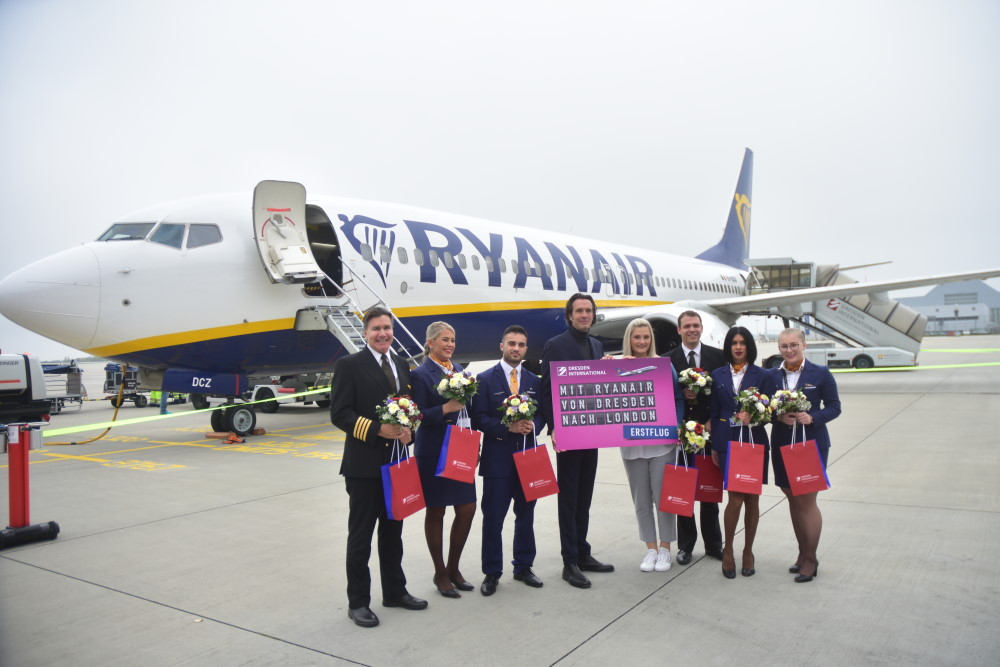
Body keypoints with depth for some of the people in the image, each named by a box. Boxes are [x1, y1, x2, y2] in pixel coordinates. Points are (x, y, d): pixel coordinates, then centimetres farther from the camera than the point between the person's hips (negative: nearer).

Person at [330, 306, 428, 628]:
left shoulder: (401, 365, 12)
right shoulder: (349, 365, -7)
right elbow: (339, 413, -13)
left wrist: (408, 430, -5)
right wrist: (377, 430, -22)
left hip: (397, 462, 6)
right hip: (364, 464, -6)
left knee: (393, 531, 18)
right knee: (361, 535, 5)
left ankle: (395, 591, 32)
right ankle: (358, 602, 18)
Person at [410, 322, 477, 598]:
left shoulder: (459, 369, 11)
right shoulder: (421, 374, -8)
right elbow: (419, 416, -13)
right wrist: (446, 408, -25)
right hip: (434, 453, -6)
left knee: (467, 510, 7)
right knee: (435, 512, 6)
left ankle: (453, 568, 26)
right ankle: (440, 573, 22)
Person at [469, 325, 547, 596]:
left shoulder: (535, 381, 10)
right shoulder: (485, 379, -2)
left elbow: (543, 413, 9)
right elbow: (478, 419, -7)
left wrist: (532, 426, -13)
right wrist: (507, 427, -19)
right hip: (497, 458, -3)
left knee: (525, 515, 13)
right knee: (493, 517, 1)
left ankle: (523, 567, 28)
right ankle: (492, 573, 15)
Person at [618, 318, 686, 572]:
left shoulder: (664, 365, 1)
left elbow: (678, 400, 4)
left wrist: (676, 428, -8)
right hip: (631, 442, 2)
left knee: (663, 496, 3)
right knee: (641, 499, 10)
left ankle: (665, 549, 18)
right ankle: (651, 549, 23)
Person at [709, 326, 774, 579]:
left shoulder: (762, 376, 3)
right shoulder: (718, 375, 7)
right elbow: (714, 413, 7)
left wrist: (752, 416, -20)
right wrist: (714, 447, 5)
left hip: (754, 441, 0)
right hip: (728, 442, 0)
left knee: (752, 499, 7)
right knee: (735, 499, -7)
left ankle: (748, 552, 23)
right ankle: (728, 550, 14)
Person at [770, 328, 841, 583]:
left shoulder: (820, 374, -3)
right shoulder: (772, 375, 3)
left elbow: (834, 407, -3)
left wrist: (812, 417, -20)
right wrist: (780, 417, -16)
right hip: (782, 445, 3)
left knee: (806, 501, -1)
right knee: (793, 500, 12)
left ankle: (810, 559, 14)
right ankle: (802, 554, 28)